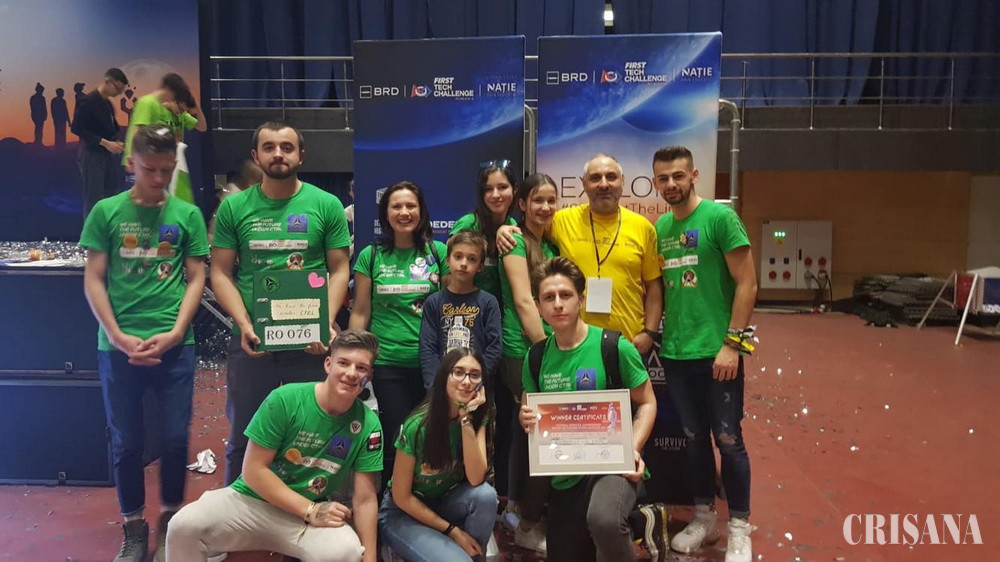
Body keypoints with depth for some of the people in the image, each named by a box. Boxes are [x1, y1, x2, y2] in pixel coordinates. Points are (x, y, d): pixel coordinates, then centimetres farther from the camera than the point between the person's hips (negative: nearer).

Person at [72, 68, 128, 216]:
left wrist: (115, 143, 1)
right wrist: (105, 143, -21)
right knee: (94, 200, -3)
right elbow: (77, 128, -18)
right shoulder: (87, 102, -12)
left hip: (108, 155, 8)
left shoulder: (108, 103, 12)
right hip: (92, 155, -8)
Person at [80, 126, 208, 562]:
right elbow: (93, 280, 1)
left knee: (175, 437, 5)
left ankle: (172, 519, 25)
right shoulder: (106, 212, 2)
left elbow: (196, 278, 3)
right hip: (117, 346, 0)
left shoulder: (187, 215, 3)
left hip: (175, 345, 0)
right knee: (126, 441, 9)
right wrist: (118, 336, -9)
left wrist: (175, 333, -9)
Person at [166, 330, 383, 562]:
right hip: (252, 500, -1)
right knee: (184, 526, -28)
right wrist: (310, 510, -19)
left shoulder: (368, 425, -9)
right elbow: (253, 470, -13)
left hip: (311, 516, 1)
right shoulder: (285, 399, -15)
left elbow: (365, 500, -6)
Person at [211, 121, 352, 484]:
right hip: (251, 340, 1)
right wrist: (244, 324, -11)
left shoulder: (326, 205, 2)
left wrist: (326, 322, -13)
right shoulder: (233, 207, 5)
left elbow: (339, 270, 1)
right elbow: (221, 273, 3)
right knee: (243, 436, 14)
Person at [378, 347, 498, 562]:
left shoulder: (478, 417, -10)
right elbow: (401, 497, -16)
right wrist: (452, 530, -15)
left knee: (486, 494, -26)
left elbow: (476, 479, -22)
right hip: (403, 513, -5)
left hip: (444, 503, 5)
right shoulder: (417, 426, -25)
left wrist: (466, 419, -30)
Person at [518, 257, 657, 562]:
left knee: (603, 520, -38)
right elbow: (527, 409, 13)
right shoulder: (537, 356, 2)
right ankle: (627, 523, 39)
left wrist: (632, 449, -19)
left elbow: (647, 403, -4)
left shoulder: (613, 346, -11)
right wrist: (526, 419, -11)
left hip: (612, 462, -5)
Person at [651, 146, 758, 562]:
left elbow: (747, 283, -11)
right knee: (693, 438, 15)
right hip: (675, 354, 5)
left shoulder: (719, 217, -9)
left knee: (728, 441, 5)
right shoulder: (659, 228, 8)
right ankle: (703, 519, 31)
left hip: (716, 352, -5)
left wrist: (731, 343, -15)